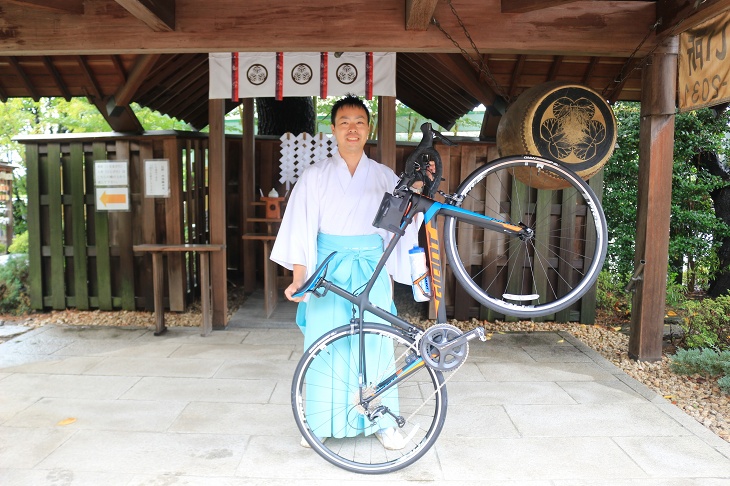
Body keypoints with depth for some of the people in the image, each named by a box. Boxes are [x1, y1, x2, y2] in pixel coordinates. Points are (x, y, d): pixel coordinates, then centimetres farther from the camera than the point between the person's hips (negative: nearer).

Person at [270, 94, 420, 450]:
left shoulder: (385, 177, 7)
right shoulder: (314, 176, 4)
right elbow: (301, 229, -1)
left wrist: (391, 276, -3)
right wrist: (298, 278, -7)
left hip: (371, 269, 1)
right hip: (328, 269, 0)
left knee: (374, 344, 2)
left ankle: (381, 421, 17)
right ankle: (321, 422, 17)